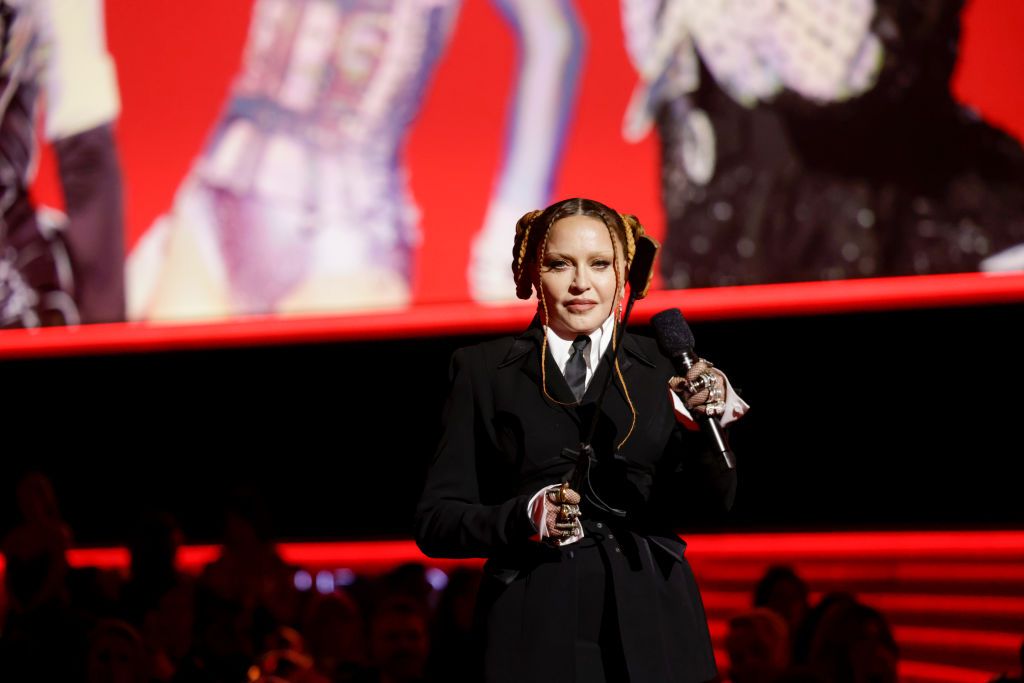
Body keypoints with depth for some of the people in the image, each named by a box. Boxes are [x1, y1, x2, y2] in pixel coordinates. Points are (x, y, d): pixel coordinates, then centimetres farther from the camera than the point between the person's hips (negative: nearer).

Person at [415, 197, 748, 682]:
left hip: (652, 630, 1)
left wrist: (707, 423, -26)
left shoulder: (666, 367, 6)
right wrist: (525, 517, -17)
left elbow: (717, 497, -6)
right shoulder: (484, 370, 4)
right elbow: (435, 520, 1)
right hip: (537, 636, -1)